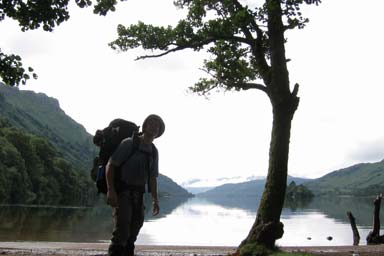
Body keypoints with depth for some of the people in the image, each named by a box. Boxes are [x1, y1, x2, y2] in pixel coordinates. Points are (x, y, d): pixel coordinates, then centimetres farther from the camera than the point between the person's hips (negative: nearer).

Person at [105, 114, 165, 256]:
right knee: (122, 227, -17)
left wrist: (155, 200, 7)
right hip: (121, 191, -6)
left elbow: (152, 177, 14)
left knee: (134, 229, 8)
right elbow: (110, 166, -14)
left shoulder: (153, 151, 9)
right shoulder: (129, 143, -11)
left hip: (137, 194, 7)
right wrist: (110, 190, -24)